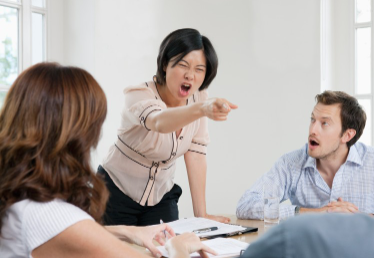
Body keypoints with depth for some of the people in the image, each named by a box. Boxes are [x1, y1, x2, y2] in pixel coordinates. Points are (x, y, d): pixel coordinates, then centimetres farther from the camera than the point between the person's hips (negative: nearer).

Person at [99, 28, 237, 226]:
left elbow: (195, 154, -7)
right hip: (116, 194, -4)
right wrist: (202, 109, -67)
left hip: (161, 196, 4)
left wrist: (201, 214, -11)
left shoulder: (198, 98, -9)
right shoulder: (138, 95, -25)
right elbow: (160, 122, -48)